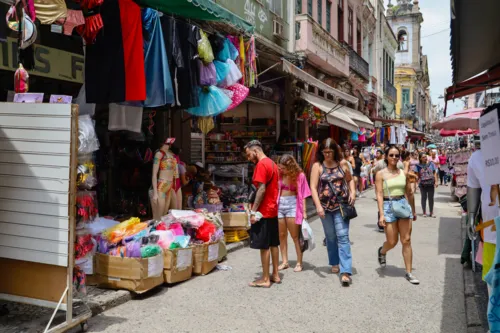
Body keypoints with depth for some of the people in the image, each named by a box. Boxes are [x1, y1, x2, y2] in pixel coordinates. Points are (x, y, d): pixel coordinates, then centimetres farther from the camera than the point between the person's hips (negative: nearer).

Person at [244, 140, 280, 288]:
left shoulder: (261, 164, -15)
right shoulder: (272, 163, 14)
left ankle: (265, 279, 4)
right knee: (273, 244, 14)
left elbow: (262, 189, -21)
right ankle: (275, 275, 22)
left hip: (263, 211, -10)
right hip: (272, 210, 10)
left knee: (264, 246, -3)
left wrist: (253, 211, -19)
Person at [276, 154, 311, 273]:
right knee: (281, 235, 10)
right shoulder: (279, 174, 1)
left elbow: (302, 195, -5)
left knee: (295, 236, 2)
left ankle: (299, 263, 11)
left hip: (292, 205, -4)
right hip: (280, 204, 4)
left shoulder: (299, 175, -8)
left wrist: (304, 211, -6)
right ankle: (284, 261, 21)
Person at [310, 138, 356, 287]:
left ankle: (345, 271, -12)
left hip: (341, 205, -1)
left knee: (342, 236, -9)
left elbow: (350, 179, 18)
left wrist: (353, 191, -2)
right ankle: (335, 263, 34)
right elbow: (313, 187, -8)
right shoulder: (317, 166, -2)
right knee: (331, 237, 14)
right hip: (325, 206, 1)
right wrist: (318, 206, -18)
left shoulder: (343, 164, 2)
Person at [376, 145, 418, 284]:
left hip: (404, 204, 3)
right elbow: (379, 195, -8)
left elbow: (409, 193, 16)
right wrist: (381, 214, -15)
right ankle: (382, 251, 37)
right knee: (392, 242, 1)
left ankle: (409, 273, 10)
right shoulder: (381, 174, -2)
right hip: (388, 206, -3)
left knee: (406, 241, 1)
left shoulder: (403, 173, 8)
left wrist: (413, 211, 20)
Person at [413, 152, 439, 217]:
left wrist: (436, 181, 1)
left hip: (431, 183, 1)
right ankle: (424, 212, 17)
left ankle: (431, 212, 16)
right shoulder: (418, 165, 0)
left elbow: (434, 173, 7)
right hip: (422, 184, -1)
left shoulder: (431, 164, 4)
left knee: (431, 198, 6)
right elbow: (417, 175, 2)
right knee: (424, 197, 8)